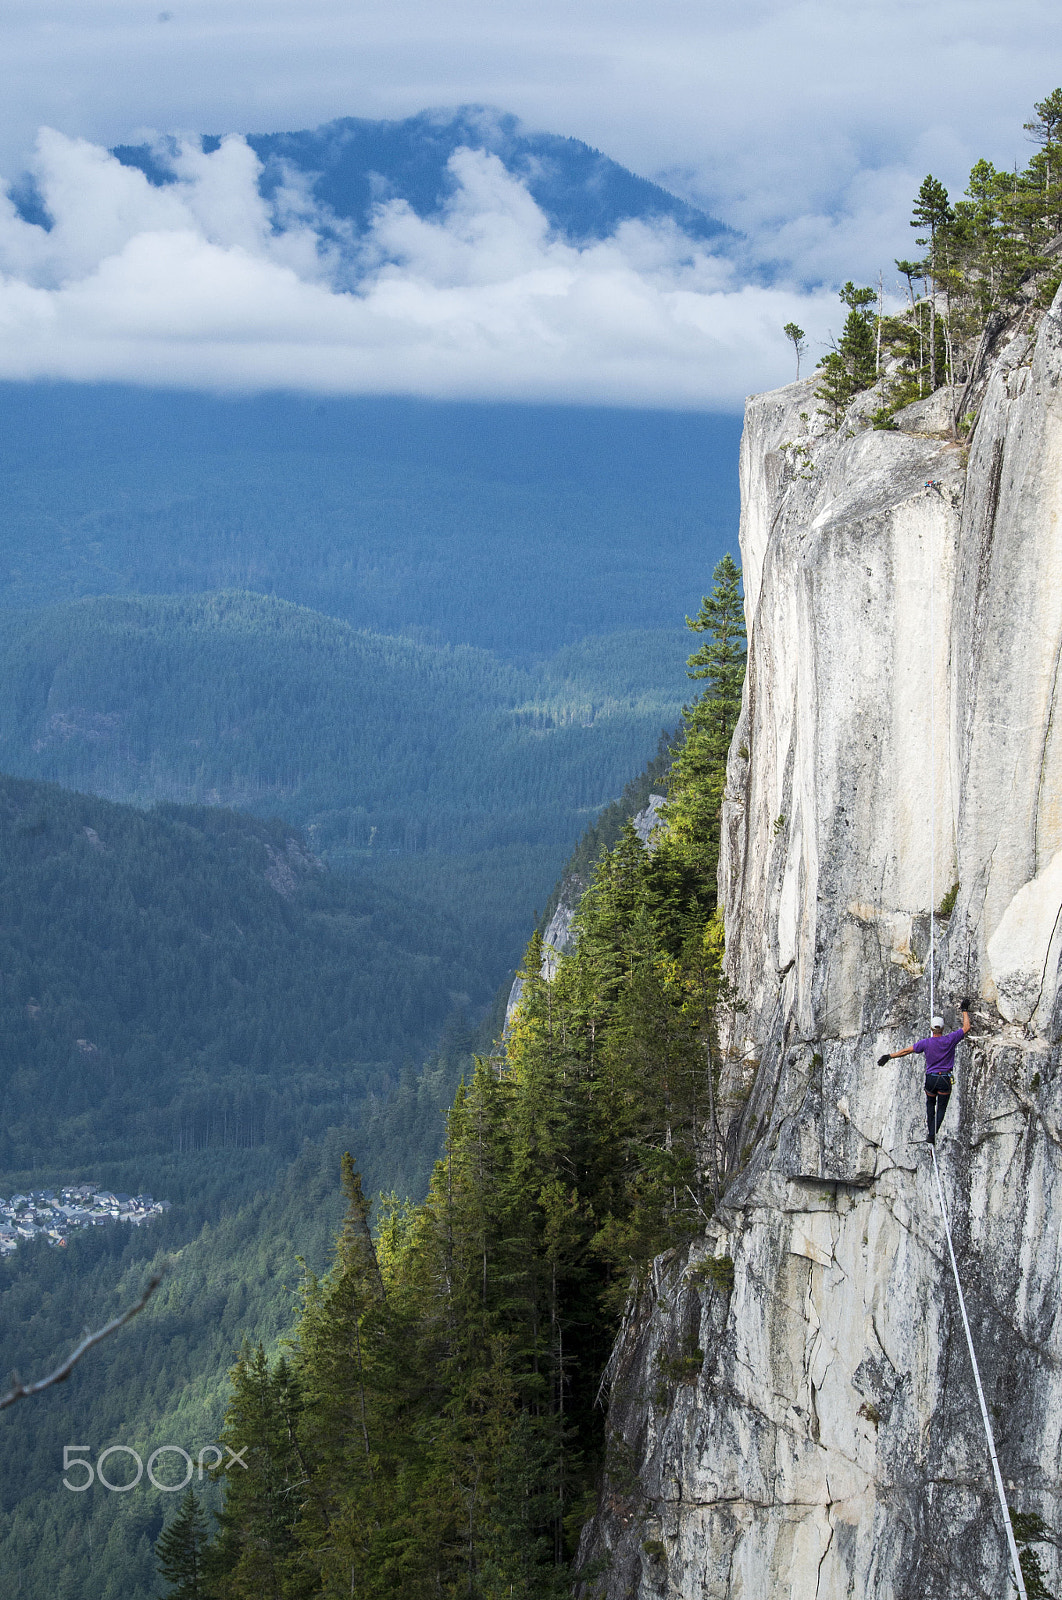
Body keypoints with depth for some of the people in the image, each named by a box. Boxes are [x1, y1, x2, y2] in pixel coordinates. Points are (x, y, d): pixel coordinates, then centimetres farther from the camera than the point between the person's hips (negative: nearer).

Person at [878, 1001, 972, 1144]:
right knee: (941, 1108, 5)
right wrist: (965, 1010, 14)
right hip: (945, 1080, 0)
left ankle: (931, 1133, 15)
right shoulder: (950, 1040, -8)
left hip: (930, 1079, 1)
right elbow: (966, 1028, 4)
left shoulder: (926, 1043, -9)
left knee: (930, 1105, 22)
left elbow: (907, 1050, -6)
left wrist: (889, 1056, 2)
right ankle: (934, 1133, -13)